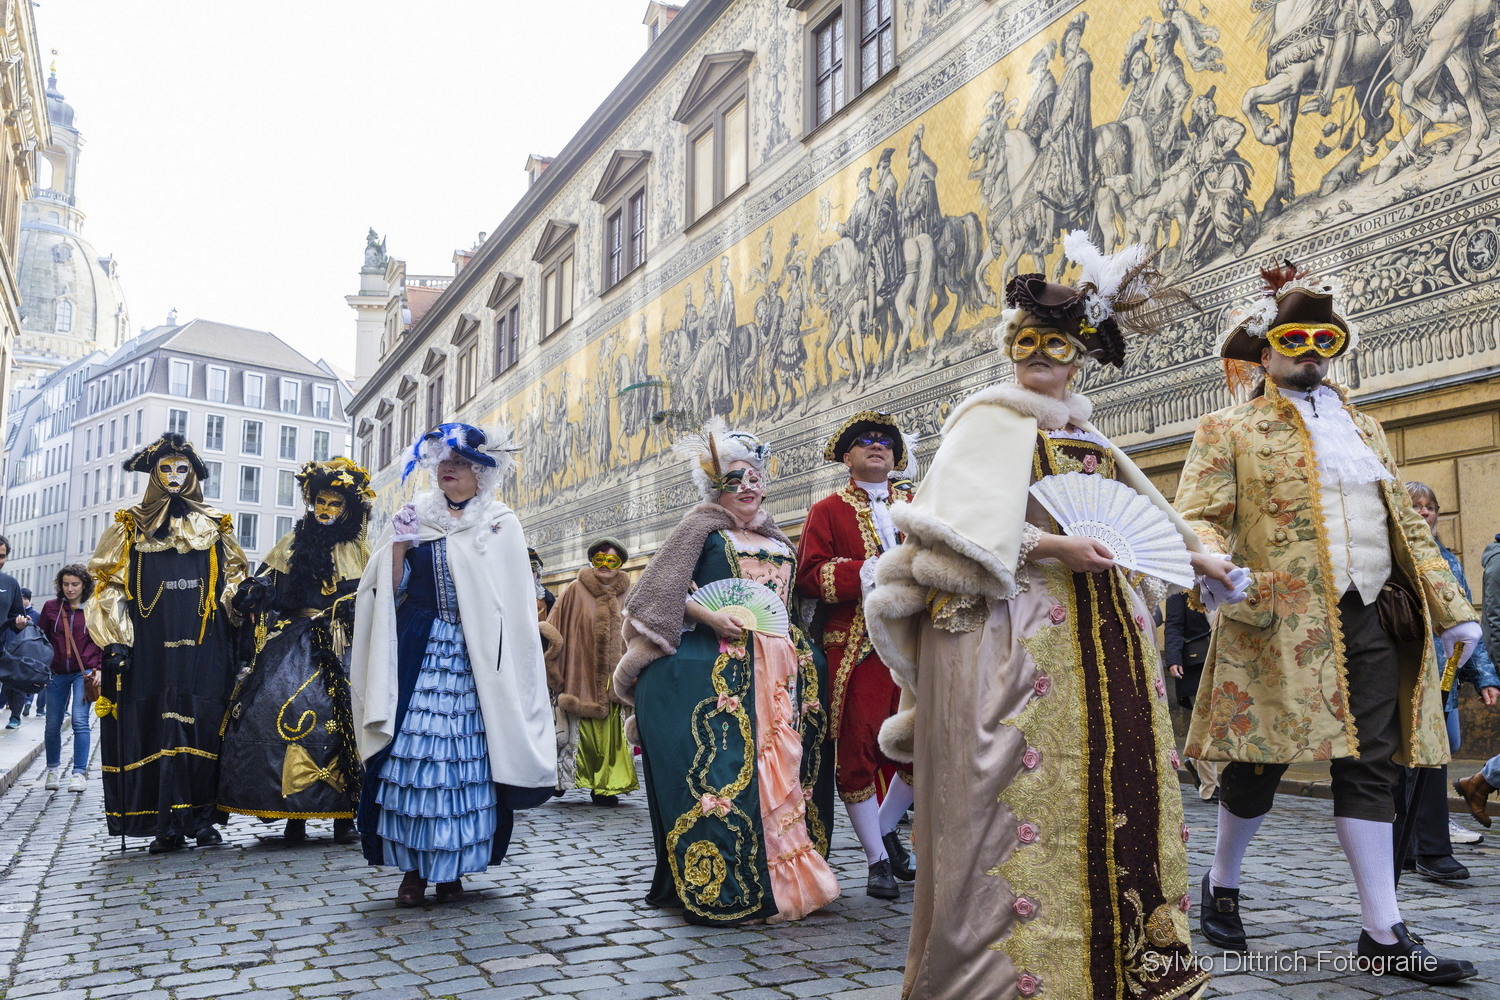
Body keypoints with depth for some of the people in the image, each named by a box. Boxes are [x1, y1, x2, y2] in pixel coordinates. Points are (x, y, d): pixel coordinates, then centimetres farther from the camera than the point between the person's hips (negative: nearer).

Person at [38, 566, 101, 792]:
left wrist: (99, 668, -2)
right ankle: (53, 770, 25)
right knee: (53, 724, 6)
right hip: (56, 673, 2)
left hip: (84, 672, -2)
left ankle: (80, 773, -6)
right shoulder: (51, 607, 5)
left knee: (80, 720, -10)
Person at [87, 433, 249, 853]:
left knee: (204, 727, -2)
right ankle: (166, 824, 0)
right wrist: (115, 641, -4)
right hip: (150, 649, -1)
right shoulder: (130, 528, 10)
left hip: (205, 648, 1)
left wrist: (237, 638, 7)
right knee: (156, 727, -4)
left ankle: (202, 818, 4)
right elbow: (110, 586, 7)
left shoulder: (215, 528, 13)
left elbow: (234, 584, 16)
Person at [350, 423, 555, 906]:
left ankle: (451, 866, 11)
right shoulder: (414, 518, 11)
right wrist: (399, 547, -8)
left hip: (472, 657, -2)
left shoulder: (501, 525, 4)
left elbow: (512, 600, 1)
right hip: (416, 650, 2)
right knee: (411, 752, -3)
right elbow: (391, 592, 8)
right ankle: (413, 866, 9)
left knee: (465, 756, -2)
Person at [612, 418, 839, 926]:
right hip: (719, 664, -6)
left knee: (784, 763, 3)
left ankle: (786, 872, 11)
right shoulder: (702, 528, 3)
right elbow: (662, 589, -5)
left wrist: (794, 636, 10)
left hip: (780, 666, 6)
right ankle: (724, 884, -7)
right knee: (725, 765, -13)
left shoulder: (776, 537, 21)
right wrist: (709, 616, -16)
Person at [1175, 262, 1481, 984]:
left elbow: (1407, 525, 21)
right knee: (1261, 762, 2)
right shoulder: (1229, 430, 4)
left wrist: (1451, 607, 13)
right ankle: (1222, 887, 25)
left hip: (1374, 622, 5)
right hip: (1279, 622, -5)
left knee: (1371, 768, 4)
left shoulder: (1365, 430, 22)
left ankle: (1383, 934, 10)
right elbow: (1197, 519, -5)